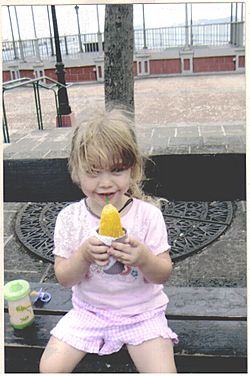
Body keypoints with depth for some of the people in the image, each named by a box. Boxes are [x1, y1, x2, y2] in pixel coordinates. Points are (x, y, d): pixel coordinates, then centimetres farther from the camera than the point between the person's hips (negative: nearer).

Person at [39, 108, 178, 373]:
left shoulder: (148, 214, -13)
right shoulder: (70, 217, -10)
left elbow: (164, 275, -10)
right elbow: (63, 278, -8)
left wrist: (144, 258, -32)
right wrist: (84, 255, -28)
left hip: (141, 312, -1)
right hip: (88, 310, 2)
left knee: (163, 371, -16)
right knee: (49, 367, -7)